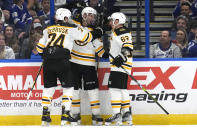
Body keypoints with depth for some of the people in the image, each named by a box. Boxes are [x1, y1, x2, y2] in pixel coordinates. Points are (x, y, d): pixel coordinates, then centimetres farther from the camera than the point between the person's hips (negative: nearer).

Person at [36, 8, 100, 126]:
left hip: (48, 62, 4)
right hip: (62, 61, -4)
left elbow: (40, 47, 19)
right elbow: (87, 37, 13)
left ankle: (45, 116, 13)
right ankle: (65, 115, -3)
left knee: (49, 87, 14)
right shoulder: (72, 29, 8)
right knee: (68, 87, 7)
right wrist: (96, 33, 34)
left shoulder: (48, 30, 18)